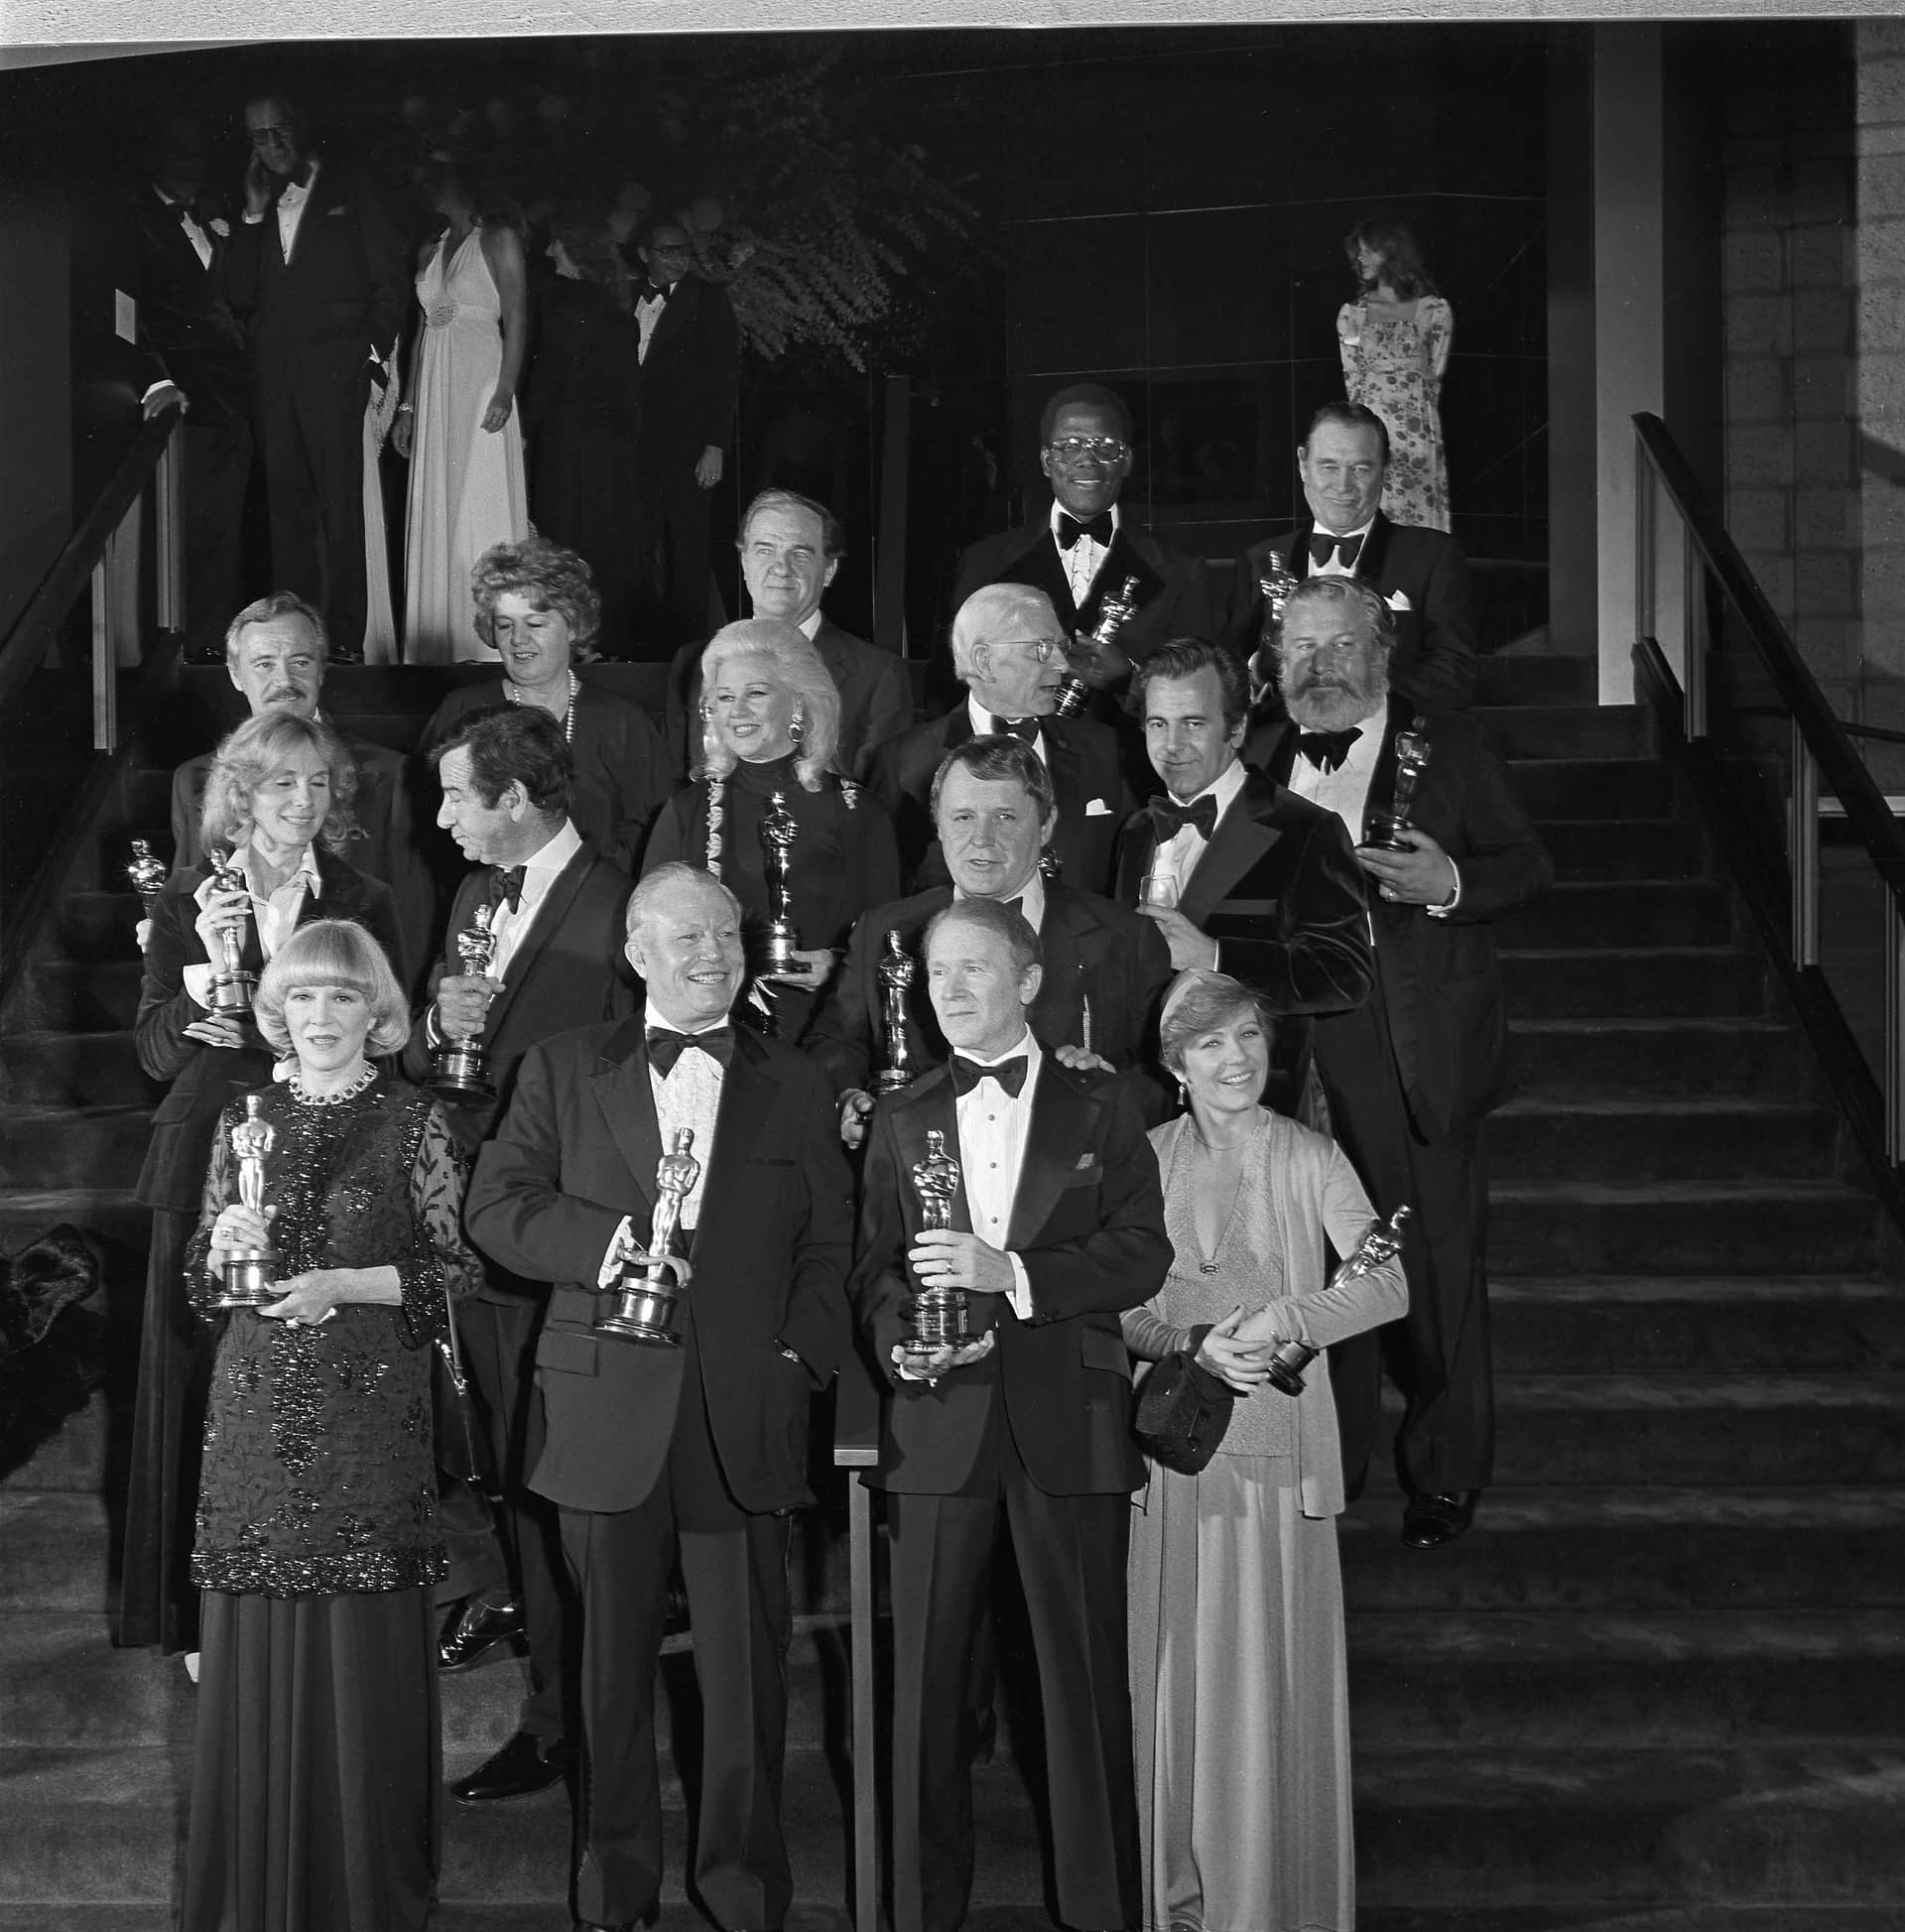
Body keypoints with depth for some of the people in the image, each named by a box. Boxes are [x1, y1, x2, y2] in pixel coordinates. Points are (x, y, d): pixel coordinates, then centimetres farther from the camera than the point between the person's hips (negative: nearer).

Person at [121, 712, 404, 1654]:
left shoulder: (364, 905, 5)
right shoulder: (185, 904, 5)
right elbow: (157, 1054, -2)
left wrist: (257, 1039, -9)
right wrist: (206, 967, -19)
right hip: (208, 1168, 1)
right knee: (201, 1378, 3)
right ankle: (205, 1608, 14)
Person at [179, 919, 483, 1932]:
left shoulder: (414, 1122, 0)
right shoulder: (245, 1118, 10)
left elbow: (455, 1271, -2)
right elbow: (201, 1283, 14)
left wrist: (341, 1284, -13)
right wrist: (224, 1248, -8)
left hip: (369, 1413, -3)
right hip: (255, 1410, 3)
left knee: (364, 1650, -1)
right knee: (255, 1647, 4)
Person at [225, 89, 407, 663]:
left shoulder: (351, 189, 7)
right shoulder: (257, 203, 17)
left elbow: (389, 279, 6)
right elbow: (240, 293, 10)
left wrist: (373, 350, -4)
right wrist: (253, 215, 2)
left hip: (335, 368, -4)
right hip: (273, 373, 4)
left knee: (340, 508, -8)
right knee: (286, 508, 3)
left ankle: (345, 638, -6)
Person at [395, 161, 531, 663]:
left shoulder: (499, 239, 0)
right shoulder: (430, 251, 18)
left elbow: (516, 318, -8)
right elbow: (425, 328, 18)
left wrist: (505, 391, -19)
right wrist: (408, 406, 12)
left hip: (480, 383, -7)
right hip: (434, 391, 7)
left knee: (481, 507, -10)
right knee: (435, 515, 5)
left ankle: (493, 648, -9)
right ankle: (441, 645, 8)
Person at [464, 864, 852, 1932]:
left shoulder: (796, 1085, 11)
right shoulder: (565, 1071, 8)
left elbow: (830, 1241, 9)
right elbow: (497, 1204, 2)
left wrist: (802, 1354, -5)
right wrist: (601, 1239, -14)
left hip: (746, 1414, 0)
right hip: (610, 1411, 0)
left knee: (748, 1663, 4)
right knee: (614, 1655, 9)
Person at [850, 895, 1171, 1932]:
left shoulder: (1100, 1106, 6)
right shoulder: (901, 1118, 13)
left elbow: (1143, 1252, -3)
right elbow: (873, 1265, 10)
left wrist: (1015, 1275, -15)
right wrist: (899, 1341, -10)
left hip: (1068, 1418, -2)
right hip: (938, 1420, 2)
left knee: (1086, 1671, 4)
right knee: (927, 1677, 5)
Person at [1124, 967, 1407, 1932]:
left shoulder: (1312, 1160, 2)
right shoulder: (1146, 1159, 6)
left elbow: (1388, 1284, -8)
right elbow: (1119, 1305, 2)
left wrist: (1283, 1317, -21)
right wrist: (1197, 1346, -15)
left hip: (1279, 1444, -1)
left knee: (1273, 1668, -1)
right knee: (1180, 1664, 5)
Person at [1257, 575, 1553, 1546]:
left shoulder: (1448, 746, 1)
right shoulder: (1266, 759, 11)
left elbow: (1528, 865, 0)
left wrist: (1448, 882, -19)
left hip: (1415, 1052, -3)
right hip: (1298, 1048, 3)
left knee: (1436, 1263, 4)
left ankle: (1446, 1474, 18)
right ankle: (1325, 1463, 20)